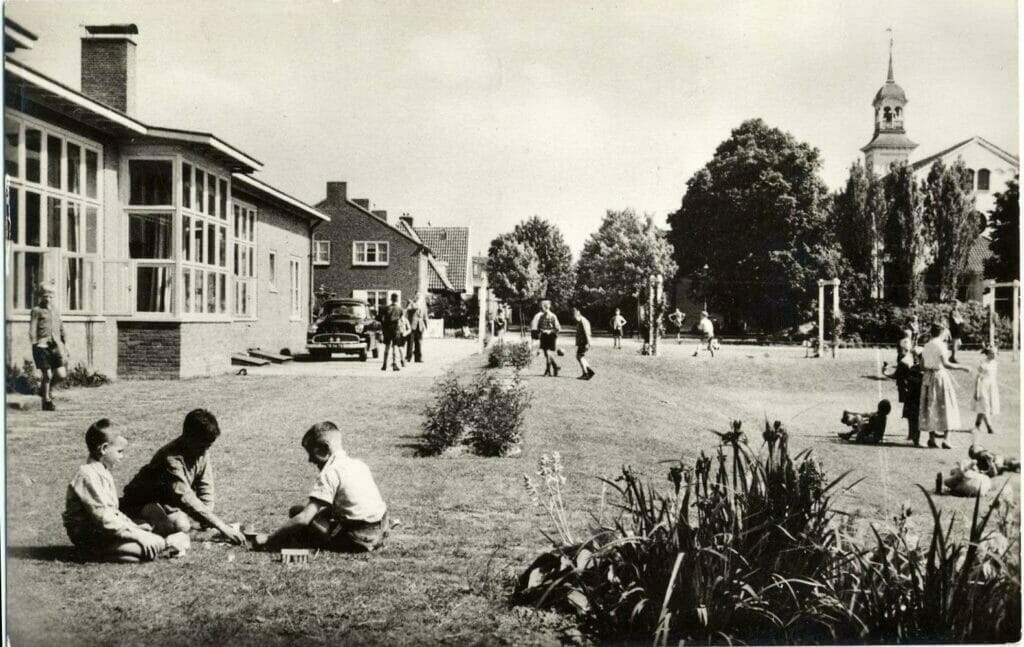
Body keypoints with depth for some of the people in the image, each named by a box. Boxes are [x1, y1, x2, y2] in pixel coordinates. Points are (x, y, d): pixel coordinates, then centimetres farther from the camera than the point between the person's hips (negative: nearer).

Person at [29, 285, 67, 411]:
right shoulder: (36, 311, 2)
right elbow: (32, 331, -5)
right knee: (47, 375, -6)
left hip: (56, 347, 5)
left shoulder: (55, 311, 20)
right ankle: (46, 401, 11)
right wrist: (35, 345, -16)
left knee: (61, 374, -4)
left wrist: (64, 346, 23)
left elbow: (61, 330, 26)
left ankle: (44, 389, 24)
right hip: (42, 347, -5)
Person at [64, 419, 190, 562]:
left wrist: (134, 527, 9)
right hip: (89, 538, -11)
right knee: (147, 549, -23)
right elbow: (103, 517, -23)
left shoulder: (104, 473, 17)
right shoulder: (88, 476, -16)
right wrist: (136, 534, -23)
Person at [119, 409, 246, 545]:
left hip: (169, 503, 8)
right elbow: (186, 499, -39)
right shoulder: (171, 459, -32)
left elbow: (205, 488, -3)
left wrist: (206, 517, -20)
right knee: (180, 524, -35)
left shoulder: (202, 451, -8)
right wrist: (222, 526, -43)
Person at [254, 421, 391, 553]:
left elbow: (303, 518, -15)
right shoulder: (358, 464, 13)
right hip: (380, 532, 7)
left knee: (296, 512, -2)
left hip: (359, 539, -7)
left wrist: (268, 538, -8)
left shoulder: (329, 473, -10)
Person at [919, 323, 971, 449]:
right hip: (940, 376, -7)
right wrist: (962, 367, -15)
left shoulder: (926, 346, 10)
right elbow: (946, 364, -22)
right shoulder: (940, 345, -12)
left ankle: (931, 437, 13)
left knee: (930, 407, 11)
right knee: (946, 406, 0)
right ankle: (945, 439, -5)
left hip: (928, 377, 7)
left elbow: (922, 365, 11)